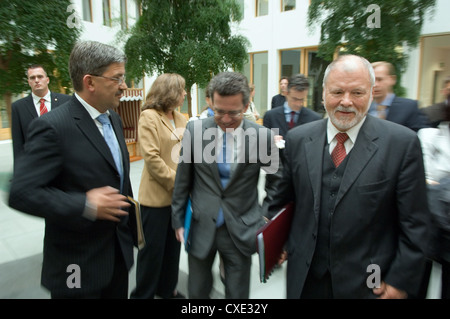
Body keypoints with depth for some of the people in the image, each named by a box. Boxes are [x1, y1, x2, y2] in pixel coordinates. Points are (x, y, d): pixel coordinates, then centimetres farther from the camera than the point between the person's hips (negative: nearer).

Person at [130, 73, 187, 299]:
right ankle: (143, 294, 29)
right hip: (157, 194, -6)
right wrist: (175, 182, -16)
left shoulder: (180, 118, 9)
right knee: (153, 248, 8)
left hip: (179, 194, 6)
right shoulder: (149, 116, -10)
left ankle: (167, 289, 38)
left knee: (173, 245, 18)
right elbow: (152, 158, -17)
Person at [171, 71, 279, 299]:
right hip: (200, 227, 2)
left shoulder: (262, 136, -11)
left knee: (238, 293, 16)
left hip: (241, 230, -1)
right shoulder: (195, 129, -7)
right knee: (197, 291, 19)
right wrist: (178, 219, 6)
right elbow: (183, 179, 2)